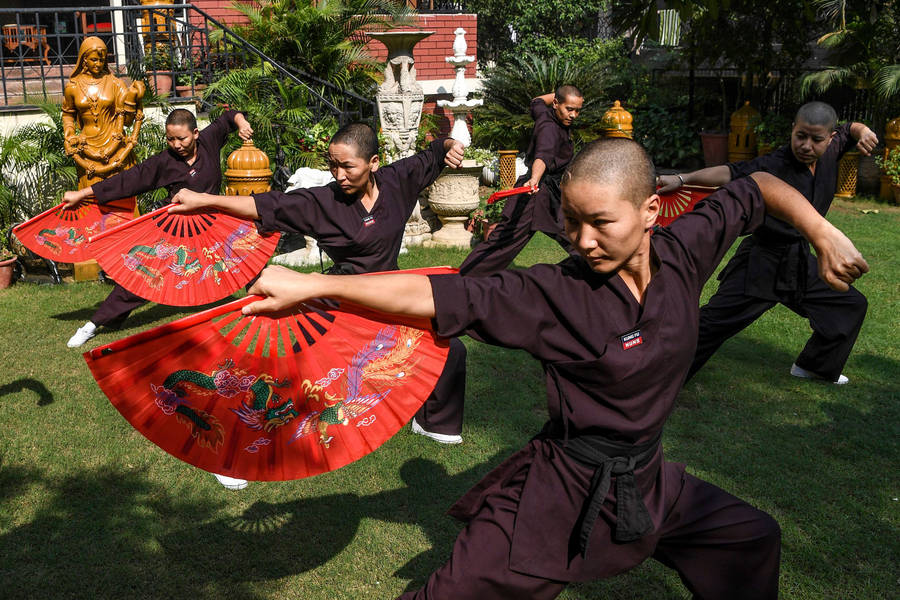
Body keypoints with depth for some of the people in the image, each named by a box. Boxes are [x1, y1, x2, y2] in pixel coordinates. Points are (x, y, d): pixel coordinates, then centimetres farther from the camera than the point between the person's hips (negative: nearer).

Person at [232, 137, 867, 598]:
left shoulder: (684, 251, -10)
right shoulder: (555, 294, -23)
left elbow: (754, 187, 7)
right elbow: (439, 297, -31)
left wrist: (823, 234, -4)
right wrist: (311, 284, -37)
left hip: (649, 481, 6)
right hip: (564, 494, -5)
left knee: (755, 541, 23)